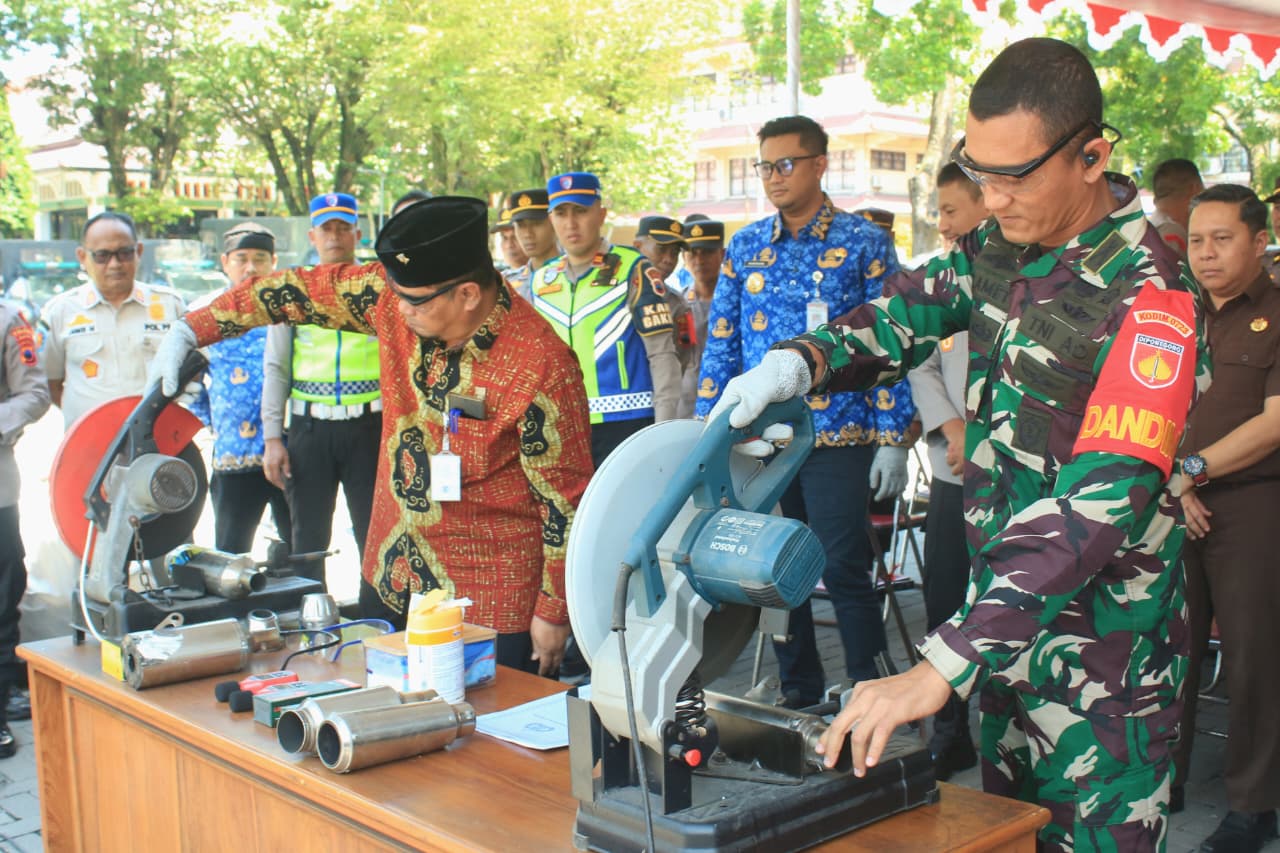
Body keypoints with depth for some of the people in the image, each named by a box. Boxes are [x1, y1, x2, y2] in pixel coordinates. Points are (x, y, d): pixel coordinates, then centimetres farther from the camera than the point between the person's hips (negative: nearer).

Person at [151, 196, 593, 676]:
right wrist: (192, 330, 1)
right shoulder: (393, 297, -8)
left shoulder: (541, 367, -23)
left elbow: (565, 498, -16)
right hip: (389, 576, 6)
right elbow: (299, 290, 6)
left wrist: (554, 613, -9)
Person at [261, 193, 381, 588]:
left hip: (368, 425, -1)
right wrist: (272, 438, 2)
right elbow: (275, 367, 8)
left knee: (375, 534, 4)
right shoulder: (293, 291, 7)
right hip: (309, 427, 2)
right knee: (309, 537, 9)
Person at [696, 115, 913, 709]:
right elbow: (721, 344, 12)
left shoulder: (864, 243, 0)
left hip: (837, 437, -4)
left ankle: (868, 688, 13)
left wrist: (891, 438, -8)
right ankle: (797, 685, 24)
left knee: (843, 567, -3)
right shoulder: (744, 247, 10)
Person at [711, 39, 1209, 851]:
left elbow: (1099, 502, -33)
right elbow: (912, 310, 14)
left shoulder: (1148, 298, -24)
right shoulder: (1001, 246, 0)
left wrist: (941, 669, -40)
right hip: (1004, 622, 7)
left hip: (1101, 655, -7)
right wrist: (801, 362, -10)